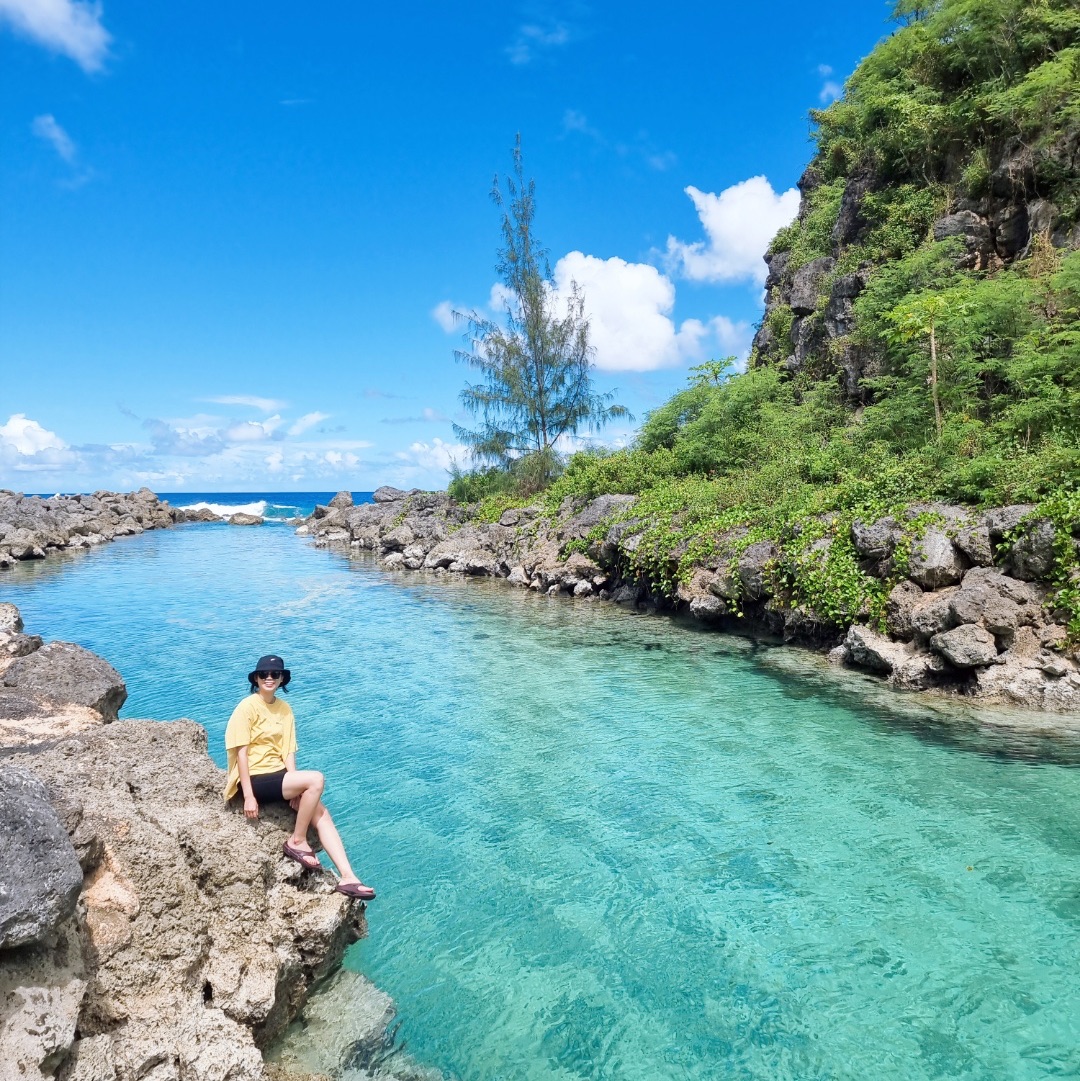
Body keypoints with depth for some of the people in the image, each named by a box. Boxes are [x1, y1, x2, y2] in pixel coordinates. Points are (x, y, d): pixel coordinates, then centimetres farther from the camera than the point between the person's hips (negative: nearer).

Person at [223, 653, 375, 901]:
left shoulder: (284, 709, 9)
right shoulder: (247, 707, -10)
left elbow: (288, 750, 5)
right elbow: (241, 753, -13)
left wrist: (295, 789, -7)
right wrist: (249, 795, -18)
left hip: (279, 774, 6)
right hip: (256, 779, -6)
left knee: (321, 814, -11)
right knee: (316, 779, -25)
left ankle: (347, 877, -13)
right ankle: (297, 842, -8)